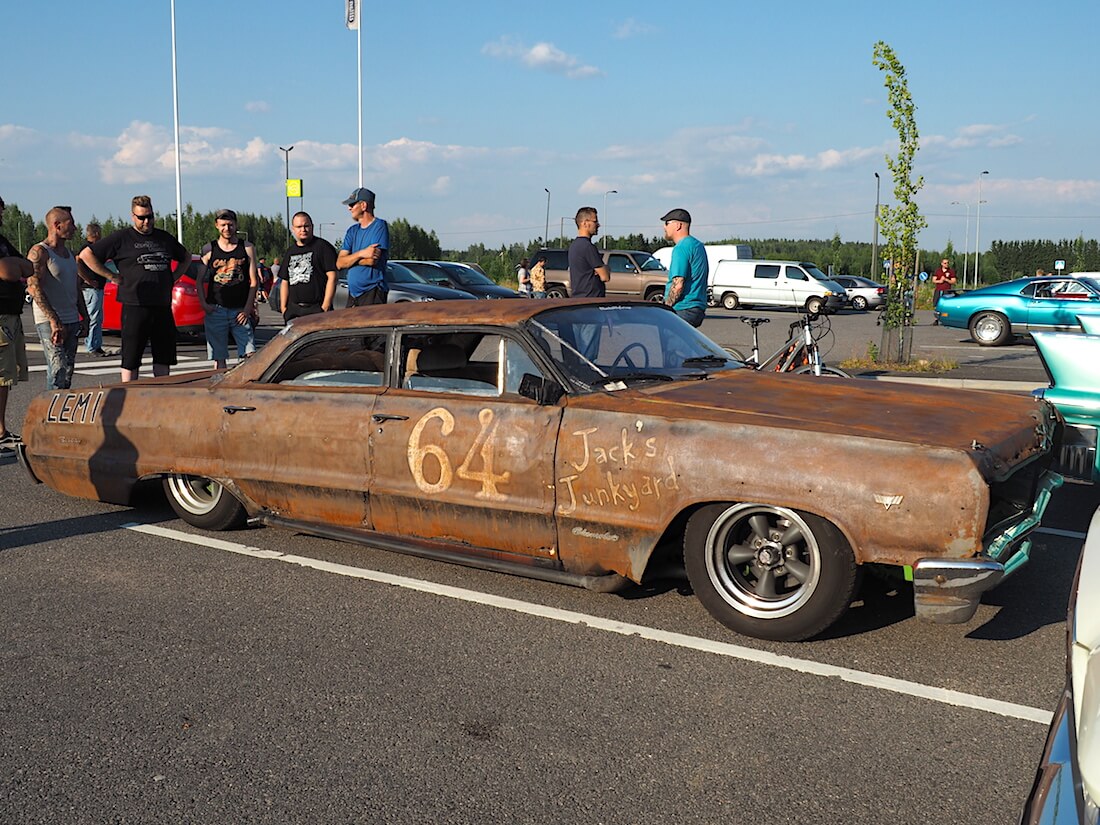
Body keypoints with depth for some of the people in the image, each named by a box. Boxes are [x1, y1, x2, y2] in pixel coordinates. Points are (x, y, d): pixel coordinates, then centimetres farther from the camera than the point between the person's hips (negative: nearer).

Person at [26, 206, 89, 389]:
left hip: (72, 321, 8)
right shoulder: (39, 252, -8)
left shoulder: (70, 255, 18)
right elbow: (34, 288, -18)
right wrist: (54, 321, -24)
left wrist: (85, 318, 17)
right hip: (49, 321, -8)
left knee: (68, 370, 6)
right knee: (58, 370, -14)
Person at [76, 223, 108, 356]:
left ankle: (97, 346, 21)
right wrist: (89, 280, -22)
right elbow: (78, 264, -26)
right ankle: (91, 348, -4)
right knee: (93, 319, -8)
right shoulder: (87, 247, -14)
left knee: (98, 319, 15)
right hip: (92, 289, -11)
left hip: (97, 288, 11)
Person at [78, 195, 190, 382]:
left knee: (164, 356, 9)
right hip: (135, 308, -5)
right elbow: (86, 254, -2)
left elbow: (186, 257, 32)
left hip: (163, 307, 5)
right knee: (131, 359, 0)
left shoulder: (165, 238, 15)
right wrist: (111, 276, -5)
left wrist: (174, 277, 17)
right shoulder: (121, 238, 0)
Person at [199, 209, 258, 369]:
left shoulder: (247, 248, 6)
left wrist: (248, 308, -5)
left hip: (240, 311, 0)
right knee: (219, 358, 3)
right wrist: (204, 304, -5)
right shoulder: (209, 249, 7)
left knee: (250, 355, -10)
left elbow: (254, 281, 4)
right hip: (216, 310, 0)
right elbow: (200, 280, 9)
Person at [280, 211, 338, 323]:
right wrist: (283, 307, 11)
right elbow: (285, 282, 22)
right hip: (293, 311, 6)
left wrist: (325, 306, -13)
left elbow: (332, 277, -7)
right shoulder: (290, 252, 20)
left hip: (317, 309, -6)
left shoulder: (323, 247, 0)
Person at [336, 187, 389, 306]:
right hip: (353, 293, 7)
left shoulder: (380, 226, -4)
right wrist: (361, 254, -11)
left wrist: (350, 258, 1)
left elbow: (372, 260, -15)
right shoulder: (352, 231, 16)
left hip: (372, 292, -6)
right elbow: (340, 263, 6)